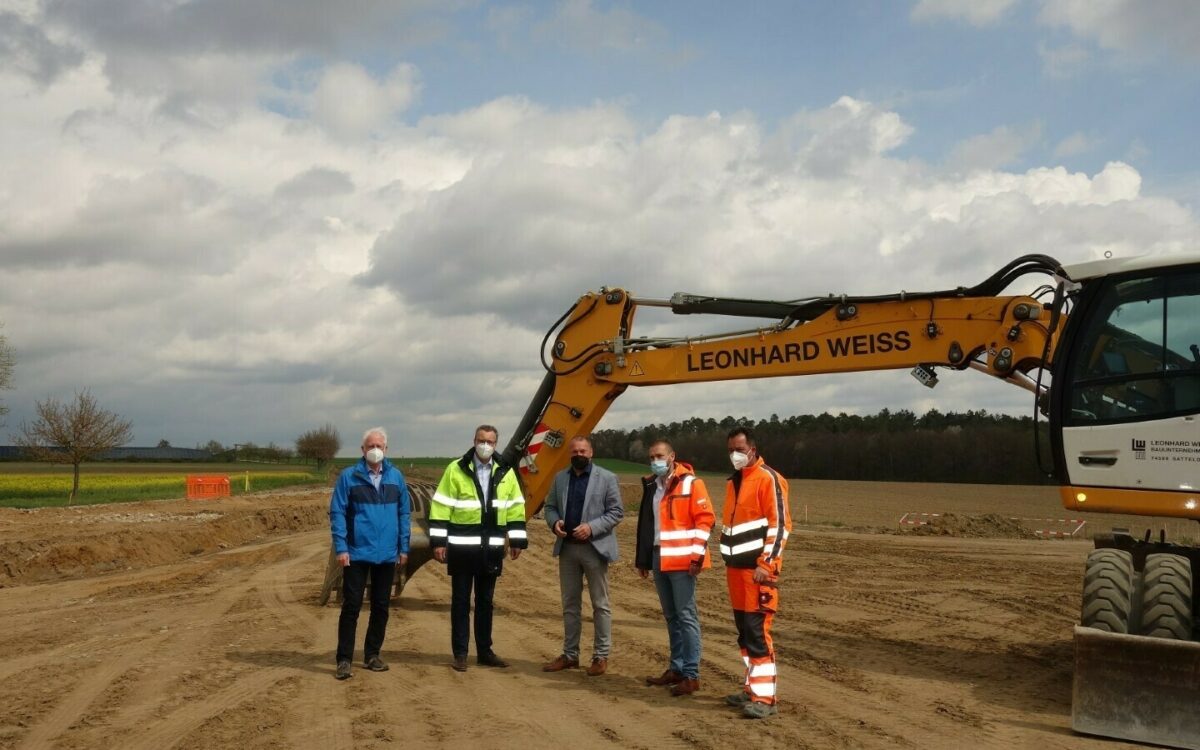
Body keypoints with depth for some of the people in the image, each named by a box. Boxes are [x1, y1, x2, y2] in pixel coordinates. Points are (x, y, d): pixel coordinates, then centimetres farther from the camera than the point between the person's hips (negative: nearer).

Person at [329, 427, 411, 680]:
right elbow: (337, 513, -4)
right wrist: (340, 547, -11)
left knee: (381, 607, 10)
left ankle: (372, 655, 22)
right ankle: (344, 659, 5)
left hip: (387, 554, 3)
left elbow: (404, 513, 9)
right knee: (351, 605, -2)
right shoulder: (348, 476, -3)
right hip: (357, 553, -3)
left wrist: (404, 547, 5)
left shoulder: (396, 477, 5)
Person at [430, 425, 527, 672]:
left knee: (485, 601, 13)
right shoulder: (456, 470, -6)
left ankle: (484, 651, 22)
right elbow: (441, 507, -6)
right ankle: (460, 653, 13)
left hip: (491, 549, 3)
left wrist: (517, 540, 7)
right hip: (462, 548, -3)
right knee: (461, 601, 5)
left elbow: (515, 507, 10)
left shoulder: (505, 472, 5)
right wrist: (438, 541, -10)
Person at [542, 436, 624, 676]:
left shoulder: (607, 478, -4)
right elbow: (550, 506, 13)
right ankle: (570, 654, 21)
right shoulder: (560, 478, 10)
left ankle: (601, 656, 10)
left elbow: (616, 512, -6)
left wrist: (592, 527, -18)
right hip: (567, 547, 5)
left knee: (600, 604, 3)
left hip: (594, 547, -4)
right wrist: (554, 522, -8)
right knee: (570, 604, 12)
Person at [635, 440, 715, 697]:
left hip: (681, 560, -7)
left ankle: (691, 675, 1)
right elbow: (645, 523, 20)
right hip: (658, 559, 7)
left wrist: (697, 555, -17)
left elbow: (705, 519, -11)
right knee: (671, 616, 13)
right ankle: (676, 668, 22)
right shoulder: (651, 486, 15)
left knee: (686, 616, -4)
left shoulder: (690, 483, -7)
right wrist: (642, 559, 19)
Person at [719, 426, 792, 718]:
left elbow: (780, 524, -15)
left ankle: (765, 697, -6)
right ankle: (752, 688, 22)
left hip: (758, 569, -8)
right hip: (737, 568, 8)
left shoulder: (768, 479, -10)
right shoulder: (733, 483, 17)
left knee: (758, 631, -9)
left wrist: (765, 564, -19)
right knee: (744, 631, 13)